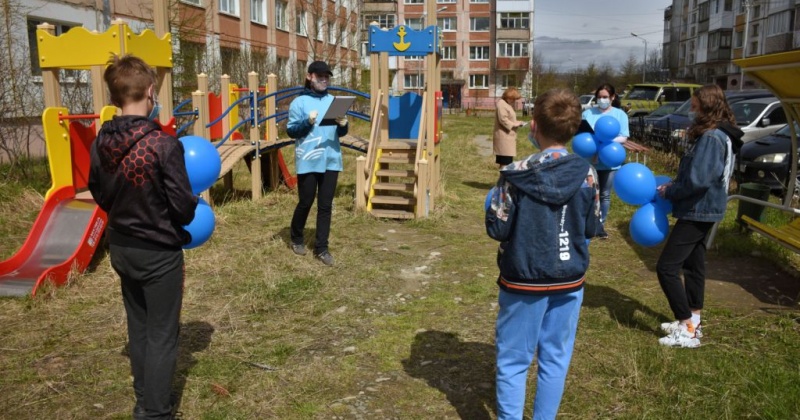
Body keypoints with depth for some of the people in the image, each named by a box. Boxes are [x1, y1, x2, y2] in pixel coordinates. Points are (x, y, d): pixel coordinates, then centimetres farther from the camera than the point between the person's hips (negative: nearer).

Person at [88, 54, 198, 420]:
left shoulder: (100, 143, -3)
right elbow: (183, 208, -19)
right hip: (159, 252, -6)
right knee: (161, 335, 6)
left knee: (138, 327, 21)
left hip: (121, 248, 7)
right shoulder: (164, 144, -23)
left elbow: (99, 195, 10)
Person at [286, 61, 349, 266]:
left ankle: (322, 248, 10)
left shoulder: (333, 101, 12)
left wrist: (343, 125, -7)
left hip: (331, 160, 4)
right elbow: (291, 131, -3)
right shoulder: (299, 102, -1)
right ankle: (297, 238, 30)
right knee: (305, 202, 6)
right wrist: (307, 122, -19)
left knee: (326, 205, 4)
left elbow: (340, 133, 15)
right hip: (308, 162, -4)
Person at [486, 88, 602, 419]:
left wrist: (500, 205, 10)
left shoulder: (515, 175, -15)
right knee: (555, 359, 15)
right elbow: (592, 229, 3)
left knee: (513, 361, 10)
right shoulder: (586, 173, -6)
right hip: (569, 281, 3)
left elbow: (496, 229, -10)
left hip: (524, 281, -3)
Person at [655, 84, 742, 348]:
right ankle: (692, 322, 30)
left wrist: (668, 193, -13)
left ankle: (688, 331, -2)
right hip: (702, 210, 11)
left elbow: (697, 181, -27)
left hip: (698, 211, -11)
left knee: (666, 268, -8)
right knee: (693, 265, 18)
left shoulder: (711, 137, -22)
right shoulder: (718, 135, 12)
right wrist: (673, 184, 4)